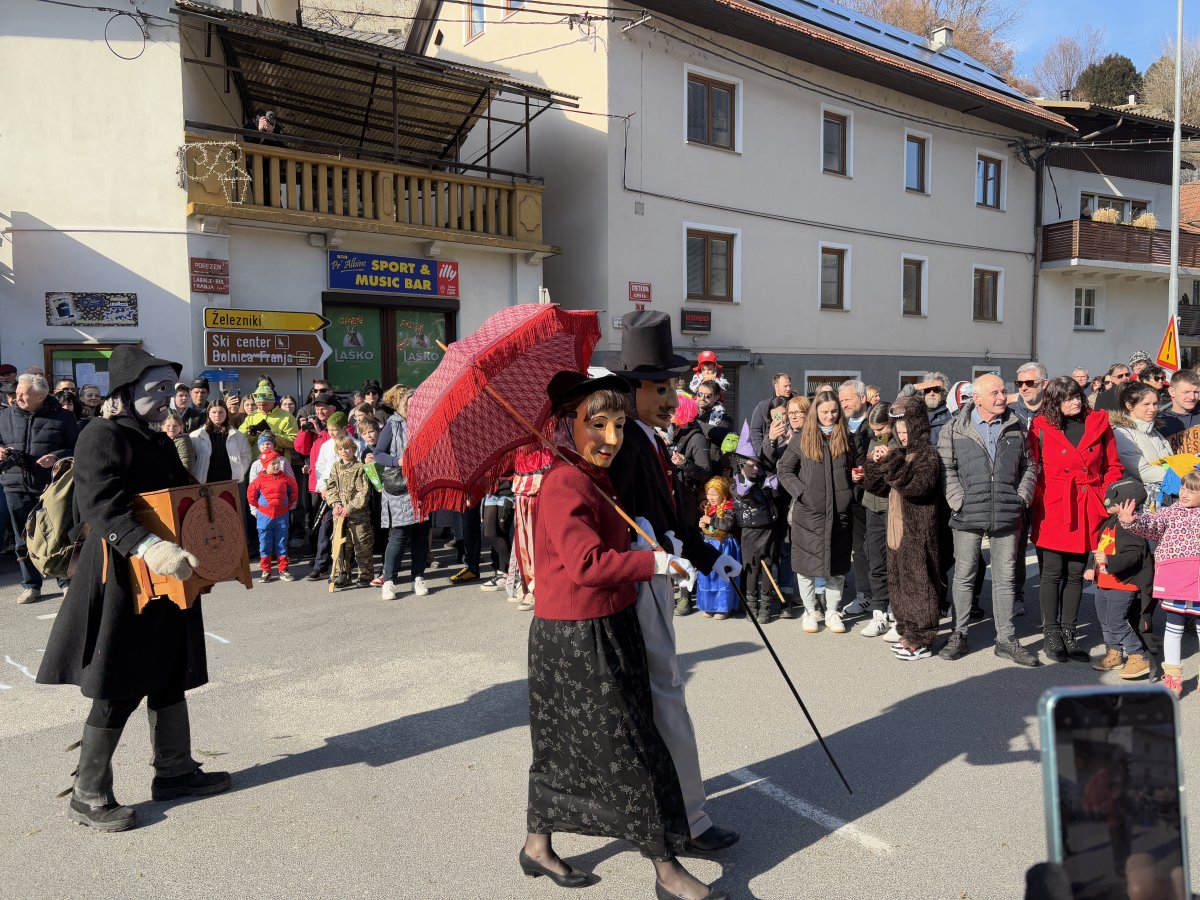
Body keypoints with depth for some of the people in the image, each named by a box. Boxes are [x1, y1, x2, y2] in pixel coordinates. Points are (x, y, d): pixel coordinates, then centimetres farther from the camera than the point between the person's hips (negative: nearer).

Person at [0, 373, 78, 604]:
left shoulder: (62, 418, -2)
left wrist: (57, 457, -18)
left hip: (51, 486, -3)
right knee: (24, 539, 9)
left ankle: (66, 582, 15)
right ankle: (31, 584, 21)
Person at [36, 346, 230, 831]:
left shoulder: (161, 443, 14)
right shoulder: (102, 436, -13)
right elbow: (100, 505, -27)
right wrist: (149, 546, -41)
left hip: (167, 581, 9)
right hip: (121, 581, -9)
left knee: (170, 677, 15)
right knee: (118, 689, 0)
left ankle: (174, 771, 30)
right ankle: (88, 796, 16)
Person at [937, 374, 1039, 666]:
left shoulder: (1015, 426, 8)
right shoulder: (954, 428, -1)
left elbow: (1029, 466, 14)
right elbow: (946, 468, -1)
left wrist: (1022, 499, 3)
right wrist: (959, 502, -9)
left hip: (1007, 516, 3)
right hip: (968, 515, -2)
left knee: (1005, 578, 9)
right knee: (964, 576, 6)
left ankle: (1006, 639, 18)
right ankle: (959, 635, 18)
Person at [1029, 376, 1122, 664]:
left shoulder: (1098, 422, 5)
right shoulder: (1042, 426, -1)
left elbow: (1113, 466, 10)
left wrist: (1109, 498, -2)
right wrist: (1038, 502, -7)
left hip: (1087, 509, 3)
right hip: (1053, 509, -3)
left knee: (1076, 574, 10)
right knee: (1052, 573, 2)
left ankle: (1068, 632, 20)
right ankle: (1051, 633, 13)